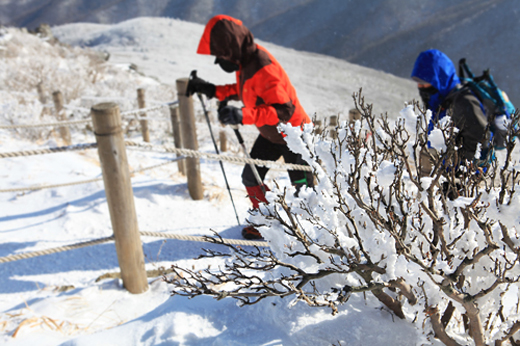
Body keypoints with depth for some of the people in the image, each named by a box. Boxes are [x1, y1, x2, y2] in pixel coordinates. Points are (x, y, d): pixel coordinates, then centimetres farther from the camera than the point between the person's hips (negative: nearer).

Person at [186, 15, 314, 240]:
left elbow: (284, 110, -37)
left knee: (304, 188, 0)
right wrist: (212, 90, 5)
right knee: (251, 177, 9)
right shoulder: (245, 60, -4)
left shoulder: (263, 69, -33)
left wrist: (243, 116, -45)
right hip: (270, 134, 9)